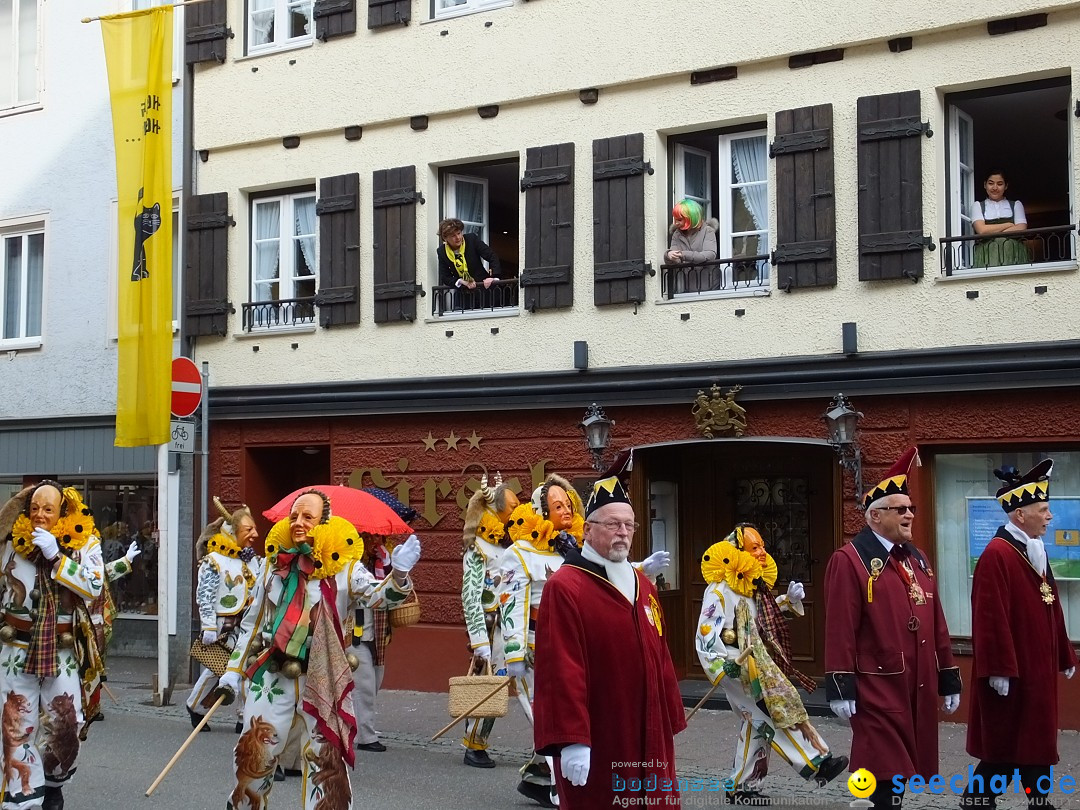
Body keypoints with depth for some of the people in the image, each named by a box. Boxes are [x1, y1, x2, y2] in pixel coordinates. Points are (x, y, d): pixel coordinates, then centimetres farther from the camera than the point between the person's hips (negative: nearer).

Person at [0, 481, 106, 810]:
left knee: (63, 724, 7)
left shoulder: (85, 543, -4)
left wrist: (55, 556, -22)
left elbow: (94, 587, -16)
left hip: (64, 649, 0)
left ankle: (53, 784, 32)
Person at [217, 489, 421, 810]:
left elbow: (377, 595, -23)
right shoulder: (274, 561, 5)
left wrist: (398, 574, -44)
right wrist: (234, 669, 11)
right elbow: (252, 620, 13)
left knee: (325, 759, 0)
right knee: (253, 753, 9)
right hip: (271, 672, 3)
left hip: (321, 677, -3)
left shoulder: (343, 567, -6)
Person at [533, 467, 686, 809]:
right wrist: (570, 740, -21)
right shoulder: (564, 587, -13)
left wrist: (670, 724, 16)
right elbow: (560, 670, -18)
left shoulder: (642, 585, 13)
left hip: (647, 742, 7)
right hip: (595, 748, -7)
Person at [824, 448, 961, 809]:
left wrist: (949, 678, 15)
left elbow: (936, 623, 16)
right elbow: (840, 630, -14)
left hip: (918, 688, 8)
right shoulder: (849, 560, -10)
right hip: (878, 688, -7)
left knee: (906, 769, 14)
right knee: (886, 776, -5)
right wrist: (840, 688, -17)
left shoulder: (917, 559, 14)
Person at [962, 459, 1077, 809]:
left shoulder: (1036, 551, 10)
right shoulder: (997, 555, -19)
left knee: (1037, 740, 14)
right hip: (1012, 672, -9)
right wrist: (999, 670, -23)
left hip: (1038, 668, 9)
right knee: (1005, 744, 1)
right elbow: (992, 619, -22)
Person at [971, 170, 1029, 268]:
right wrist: (1010, 225, 4)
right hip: (987, 255, -1)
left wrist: (992, 233, -4)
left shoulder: (1016, 204, 22)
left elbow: (1021, 229, 3)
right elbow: (981, 230, 0)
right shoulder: (977, 206, 19)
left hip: (1013, 255, 1)